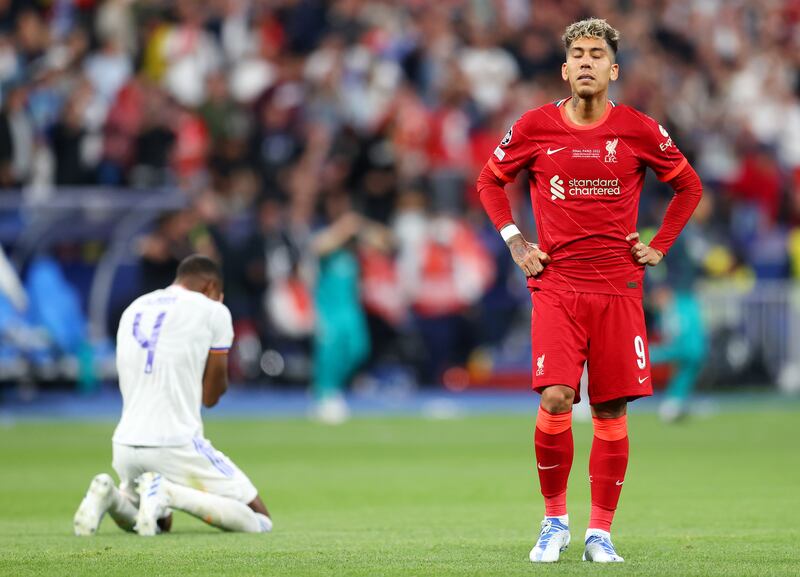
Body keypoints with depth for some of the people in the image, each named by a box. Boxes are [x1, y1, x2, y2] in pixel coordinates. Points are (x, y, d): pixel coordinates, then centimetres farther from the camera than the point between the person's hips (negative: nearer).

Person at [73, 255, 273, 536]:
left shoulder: (133, 310, 18)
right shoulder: (212, 312, 1)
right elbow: (212, 395, 4)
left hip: (126, 445, 6)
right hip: (176, 445, -6)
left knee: (159, 522, 33)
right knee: (259, 522, 2)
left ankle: (109, 495, 0)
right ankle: (169, 492, -19)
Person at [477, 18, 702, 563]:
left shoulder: (640, 130, 1)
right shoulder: (535, 127, 0)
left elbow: (689, 186, 15)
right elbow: (490, 180, 17)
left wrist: (658, 247, 8)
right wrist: (515, 241, 7)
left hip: (618, 287, 1)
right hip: (556, 284, -1)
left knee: (612, 410, 0)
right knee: (556, 399, -16)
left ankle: (600, 532, 11)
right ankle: (555, 519, 2)